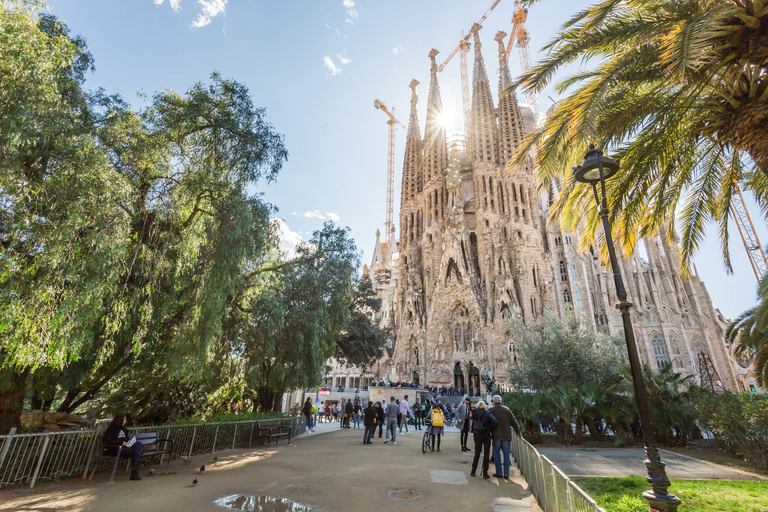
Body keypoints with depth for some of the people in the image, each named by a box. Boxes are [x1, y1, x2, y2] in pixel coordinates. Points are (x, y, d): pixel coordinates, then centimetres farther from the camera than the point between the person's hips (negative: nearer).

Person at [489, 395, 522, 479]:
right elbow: (513, 421, 8)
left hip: (496, 435, -2)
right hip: (506, 435, 2)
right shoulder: (506, 409, 4)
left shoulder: (490, 410, -2)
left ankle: (499, 473, 10)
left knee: (497, 454, 8)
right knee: (506, 455, 8)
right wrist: (518, 431, 20)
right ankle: (506, 474, 10)